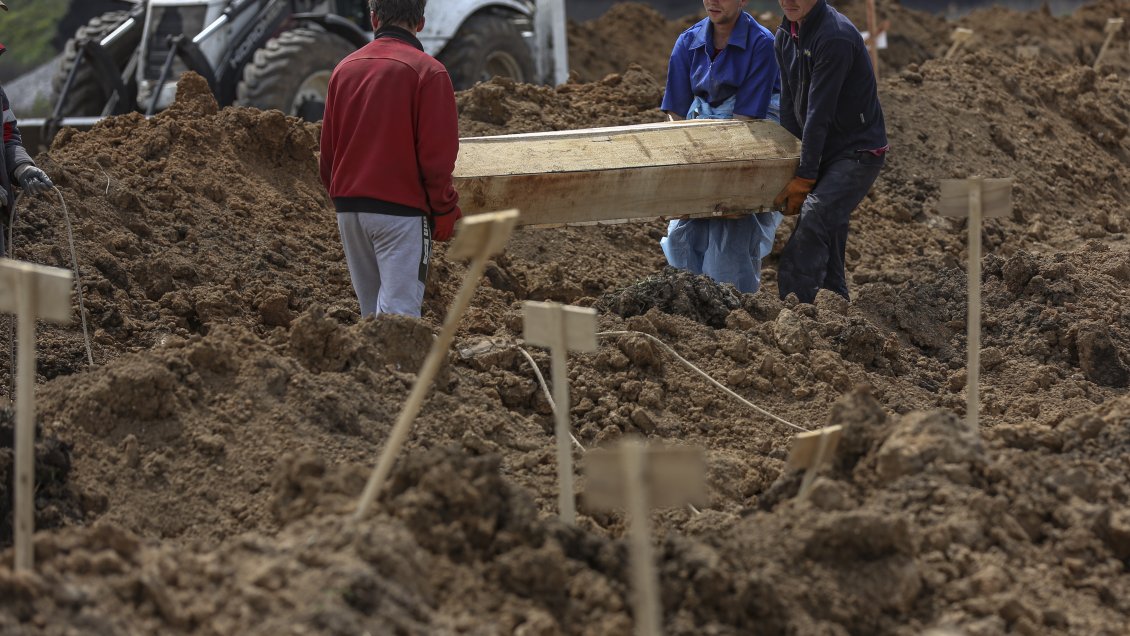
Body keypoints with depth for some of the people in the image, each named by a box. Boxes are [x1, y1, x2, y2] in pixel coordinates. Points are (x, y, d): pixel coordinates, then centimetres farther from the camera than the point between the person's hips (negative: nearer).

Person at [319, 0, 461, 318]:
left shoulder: (345, 69, 9)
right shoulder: (427, 72, -9)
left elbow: (327, 149, 13)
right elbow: (437, 153, -11)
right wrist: (445, 212, -2)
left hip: (348, 209, 6)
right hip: (402, 211, -6)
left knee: (371, 310, 14)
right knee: (399, 312, -8)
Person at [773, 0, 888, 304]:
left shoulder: (836, 37, -24)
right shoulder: (786, 36, 4)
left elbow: (819, 113, -24)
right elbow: (789, 107, 6)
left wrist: (804, 178, -23)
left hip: (858, 152, -9)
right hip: (824, 152, 9)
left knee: (811, 227, -23)